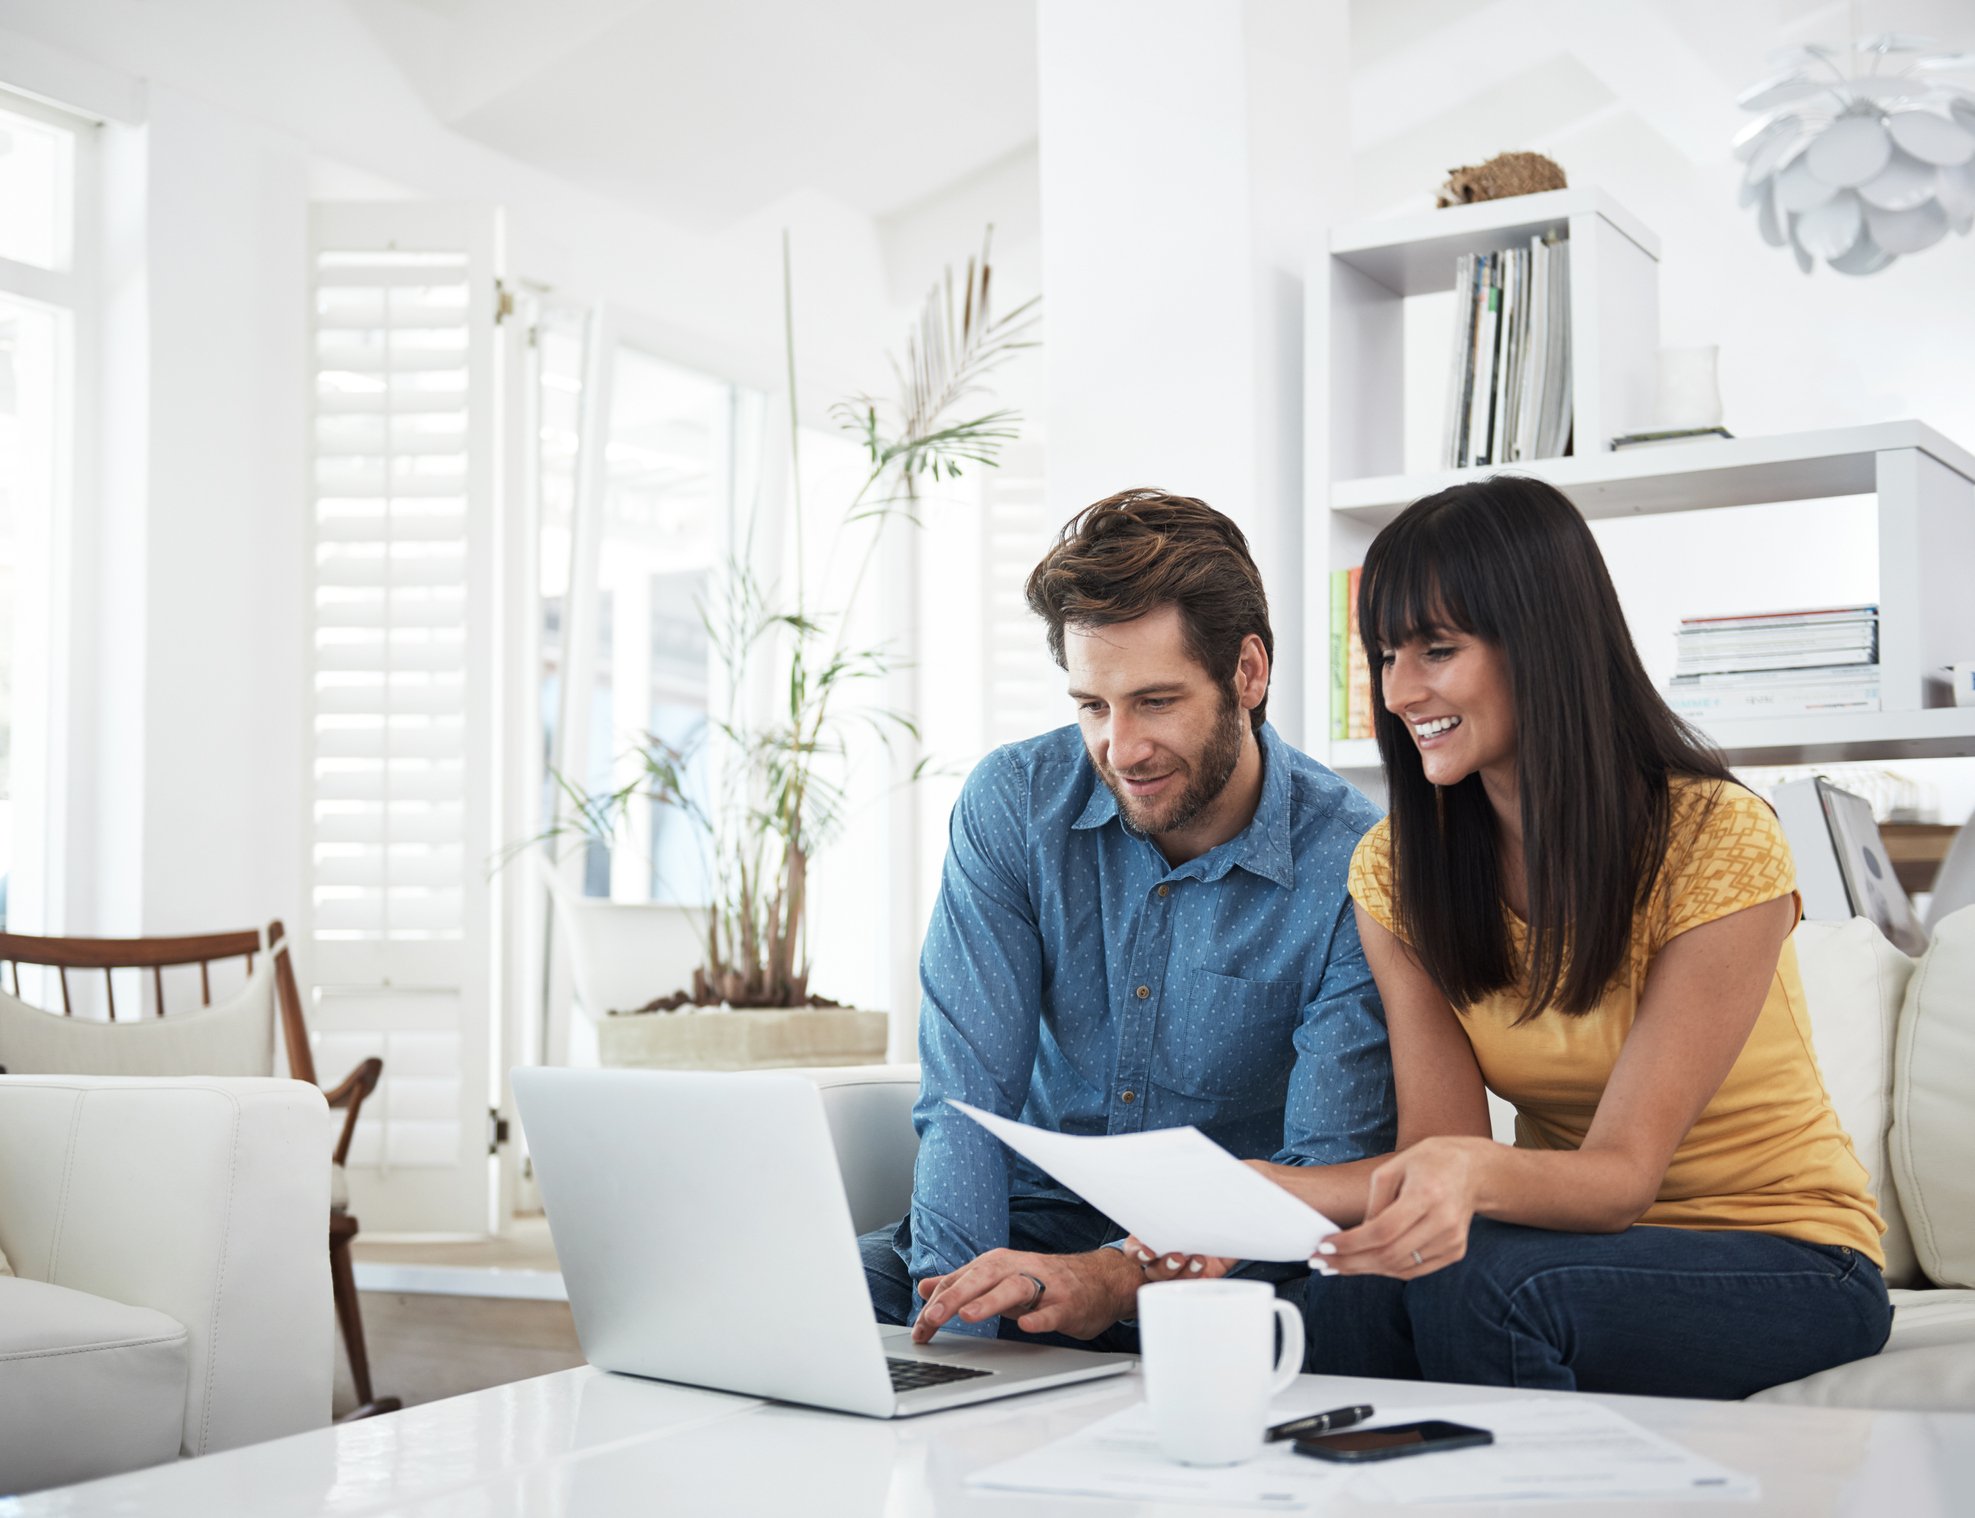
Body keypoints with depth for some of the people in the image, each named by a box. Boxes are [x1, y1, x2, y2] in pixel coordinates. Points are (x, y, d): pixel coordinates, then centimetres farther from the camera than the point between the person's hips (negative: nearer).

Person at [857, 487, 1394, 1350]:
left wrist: (1114, 1280, -36)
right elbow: (967, 1094, -11)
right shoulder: (1011, 804, -6)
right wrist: (950, 1334, -27)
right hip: (1030, 1217, 3)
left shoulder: (1351, 874, -15)